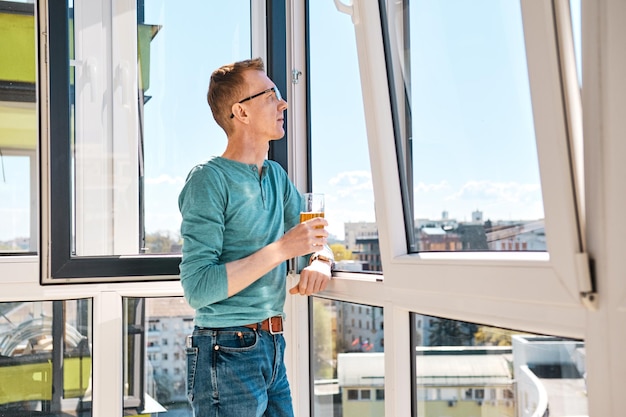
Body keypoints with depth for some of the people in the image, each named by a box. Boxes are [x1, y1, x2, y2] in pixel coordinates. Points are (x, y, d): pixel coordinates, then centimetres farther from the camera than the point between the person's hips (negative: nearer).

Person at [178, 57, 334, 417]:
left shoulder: (277, 176, 10)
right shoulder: (210, 179, -13)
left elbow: (317, 236, 17)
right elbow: (197, 289, -21)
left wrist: (320, 261, -7)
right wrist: (281, 249, -23)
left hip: (274, 349, 7)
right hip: (228, 355, -7)